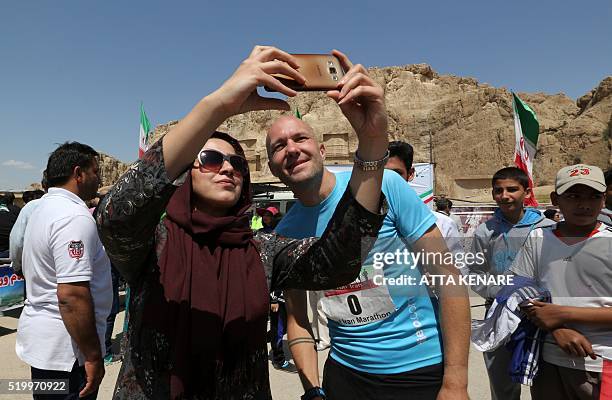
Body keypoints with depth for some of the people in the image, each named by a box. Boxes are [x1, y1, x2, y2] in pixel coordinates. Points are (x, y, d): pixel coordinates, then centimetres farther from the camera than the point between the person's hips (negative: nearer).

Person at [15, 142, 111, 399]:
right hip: (66, 351, -10)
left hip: (39, 340, 10)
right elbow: (72, 294, -29)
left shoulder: (44, 207, 9)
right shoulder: (75, 217, -23)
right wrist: (93, 356, -22)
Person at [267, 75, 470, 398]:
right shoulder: (284, 234, -4)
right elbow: (297, 320, 5)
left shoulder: (384, 184, -16)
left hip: (422, 368, -3)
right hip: (345, 372, 4)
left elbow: (447, 275, -13)